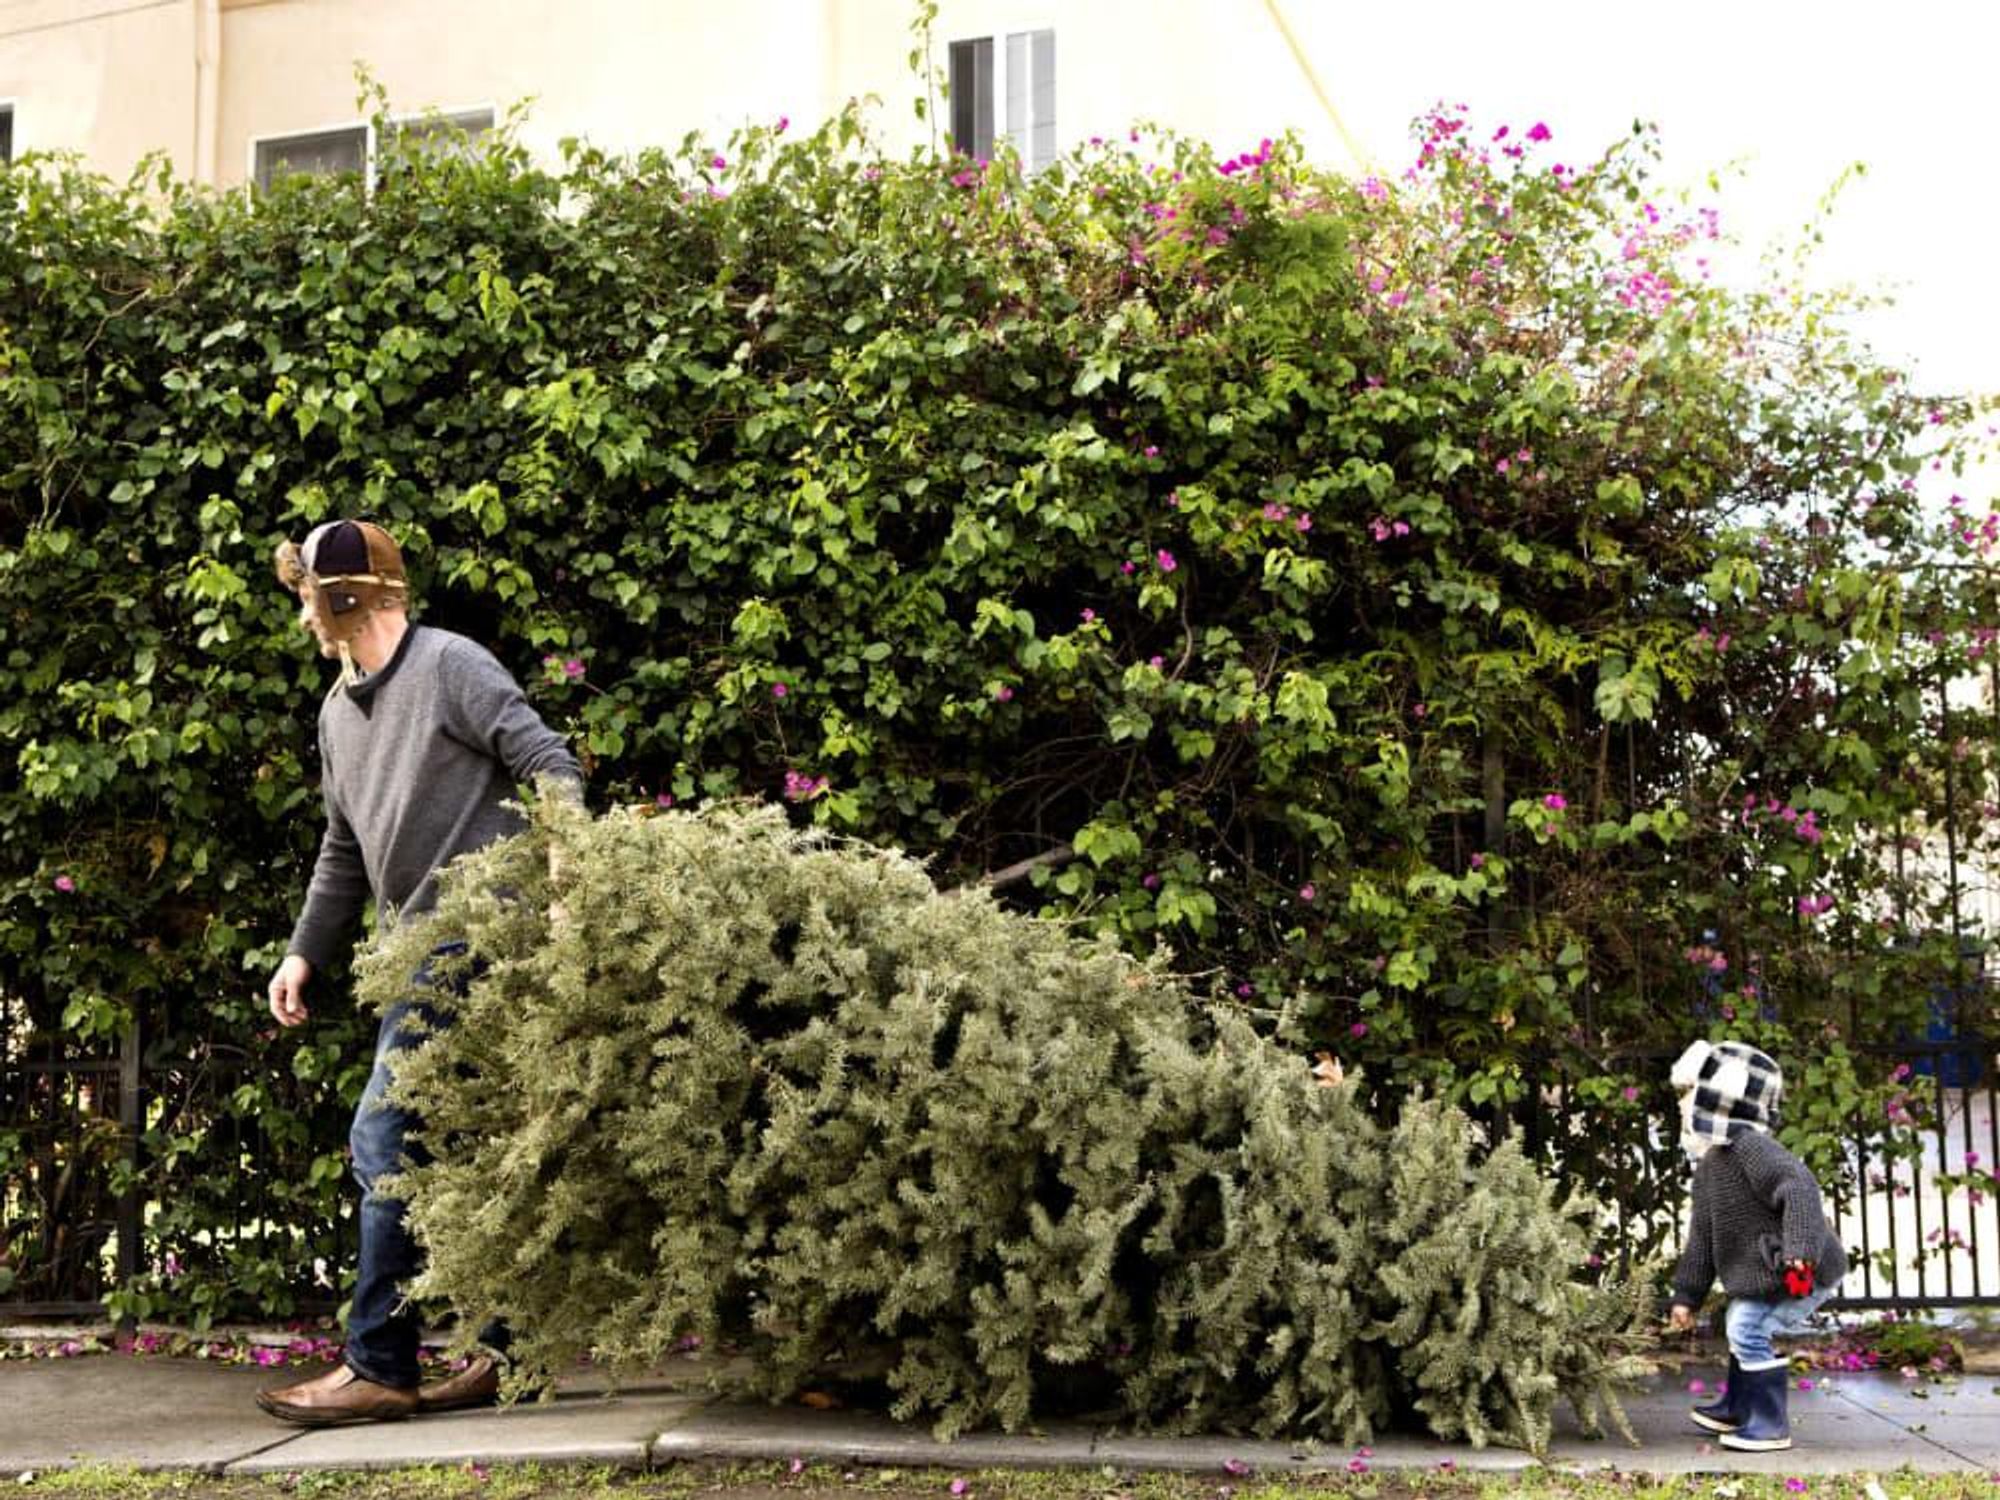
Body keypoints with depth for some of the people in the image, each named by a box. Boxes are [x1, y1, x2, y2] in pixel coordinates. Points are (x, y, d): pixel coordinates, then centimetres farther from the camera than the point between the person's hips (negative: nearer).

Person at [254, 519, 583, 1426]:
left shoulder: (450, 665, -6)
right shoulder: (339, 709, 19)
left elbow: (550, 766, -12)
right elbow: (345, 850, 25)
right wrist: (304, 953, 17)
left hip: (475, 937, -9)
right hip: (424, 951, 9)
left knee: (387, 1140, -10)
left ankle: (379, 1367, -3)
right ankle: (510, 1348, 17)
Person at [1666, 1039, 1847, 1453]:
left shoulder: (1751, 1148, -21)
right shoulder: (1708, 1166, 12)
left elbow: (1799, 1188, -34)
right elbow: (1703, 1238, 18)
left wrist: (1799, 1252, -42)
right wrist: (1686, 1296, 17)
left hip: (1801, 1272, -11)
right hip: (1760, 1274, 11)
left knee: (1749, 1331, -16)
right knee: (1739, 1324, 23)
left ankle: (1771, 1425, -6)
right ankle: (1737, 1408, 41)